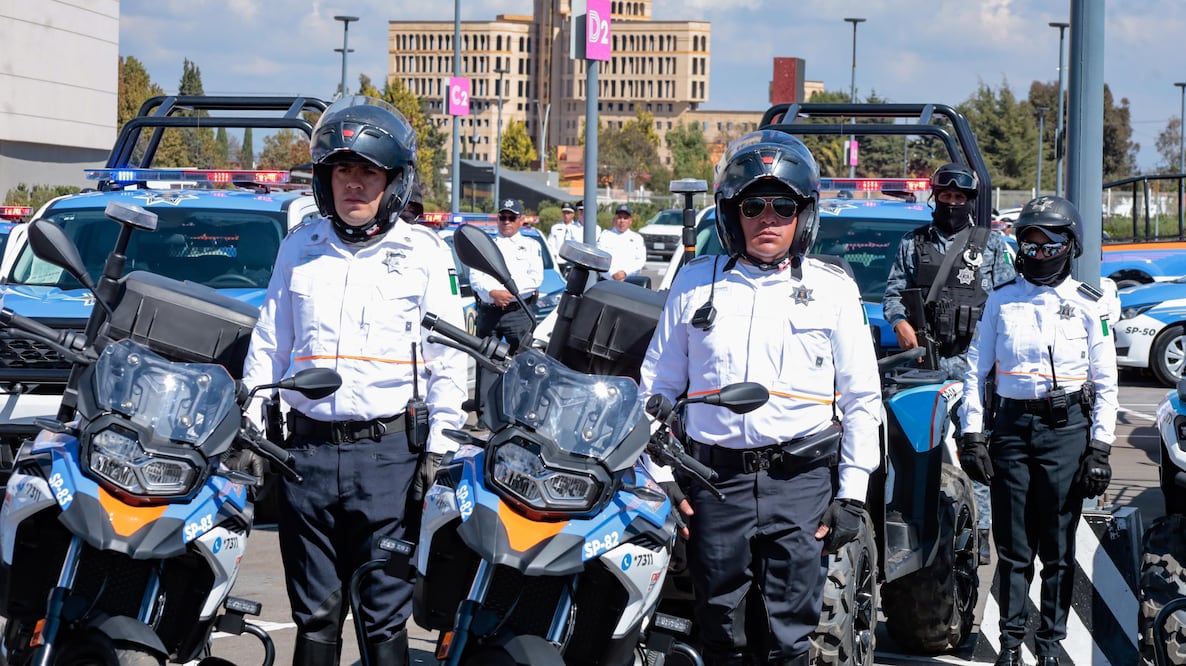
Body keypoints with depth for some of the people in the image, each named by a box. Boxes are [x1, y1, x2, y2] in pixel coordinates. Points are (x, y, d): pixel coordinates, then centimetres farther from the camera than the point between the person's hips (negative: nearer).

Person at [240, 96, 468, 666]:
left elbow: (449, 360, 2)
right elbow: (267, 346, 18)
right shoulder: (299, 249, 13)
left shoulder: (425, 253, 4)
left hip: (389, 450, -3)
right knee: (314, 613, 9)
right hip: (307, 448, 3)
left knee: (385, 615, -1)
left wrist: (439, 447, -5)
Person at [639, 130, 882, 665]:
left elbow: (862, 399, 8)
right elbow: (657, 389, 13)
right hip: (714, 476, 1)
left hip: (800, 480, -1)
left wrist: (853, 493, 1)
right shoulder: (696, 284, 10)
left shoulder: (833, 289, 7)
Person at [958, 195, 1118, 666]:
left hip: (1067, 429, -1)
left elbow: (1106, 383, 5)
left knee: (1058, 547, 1)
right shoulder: (1001, 301, 9)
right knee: (1013, 546, 3)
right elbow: (975, 370, 11)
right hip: (1013, 426, 1)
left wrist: (1100, 447, -1)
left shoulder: (1088, 304, 5)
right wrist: (972, 434, 3)